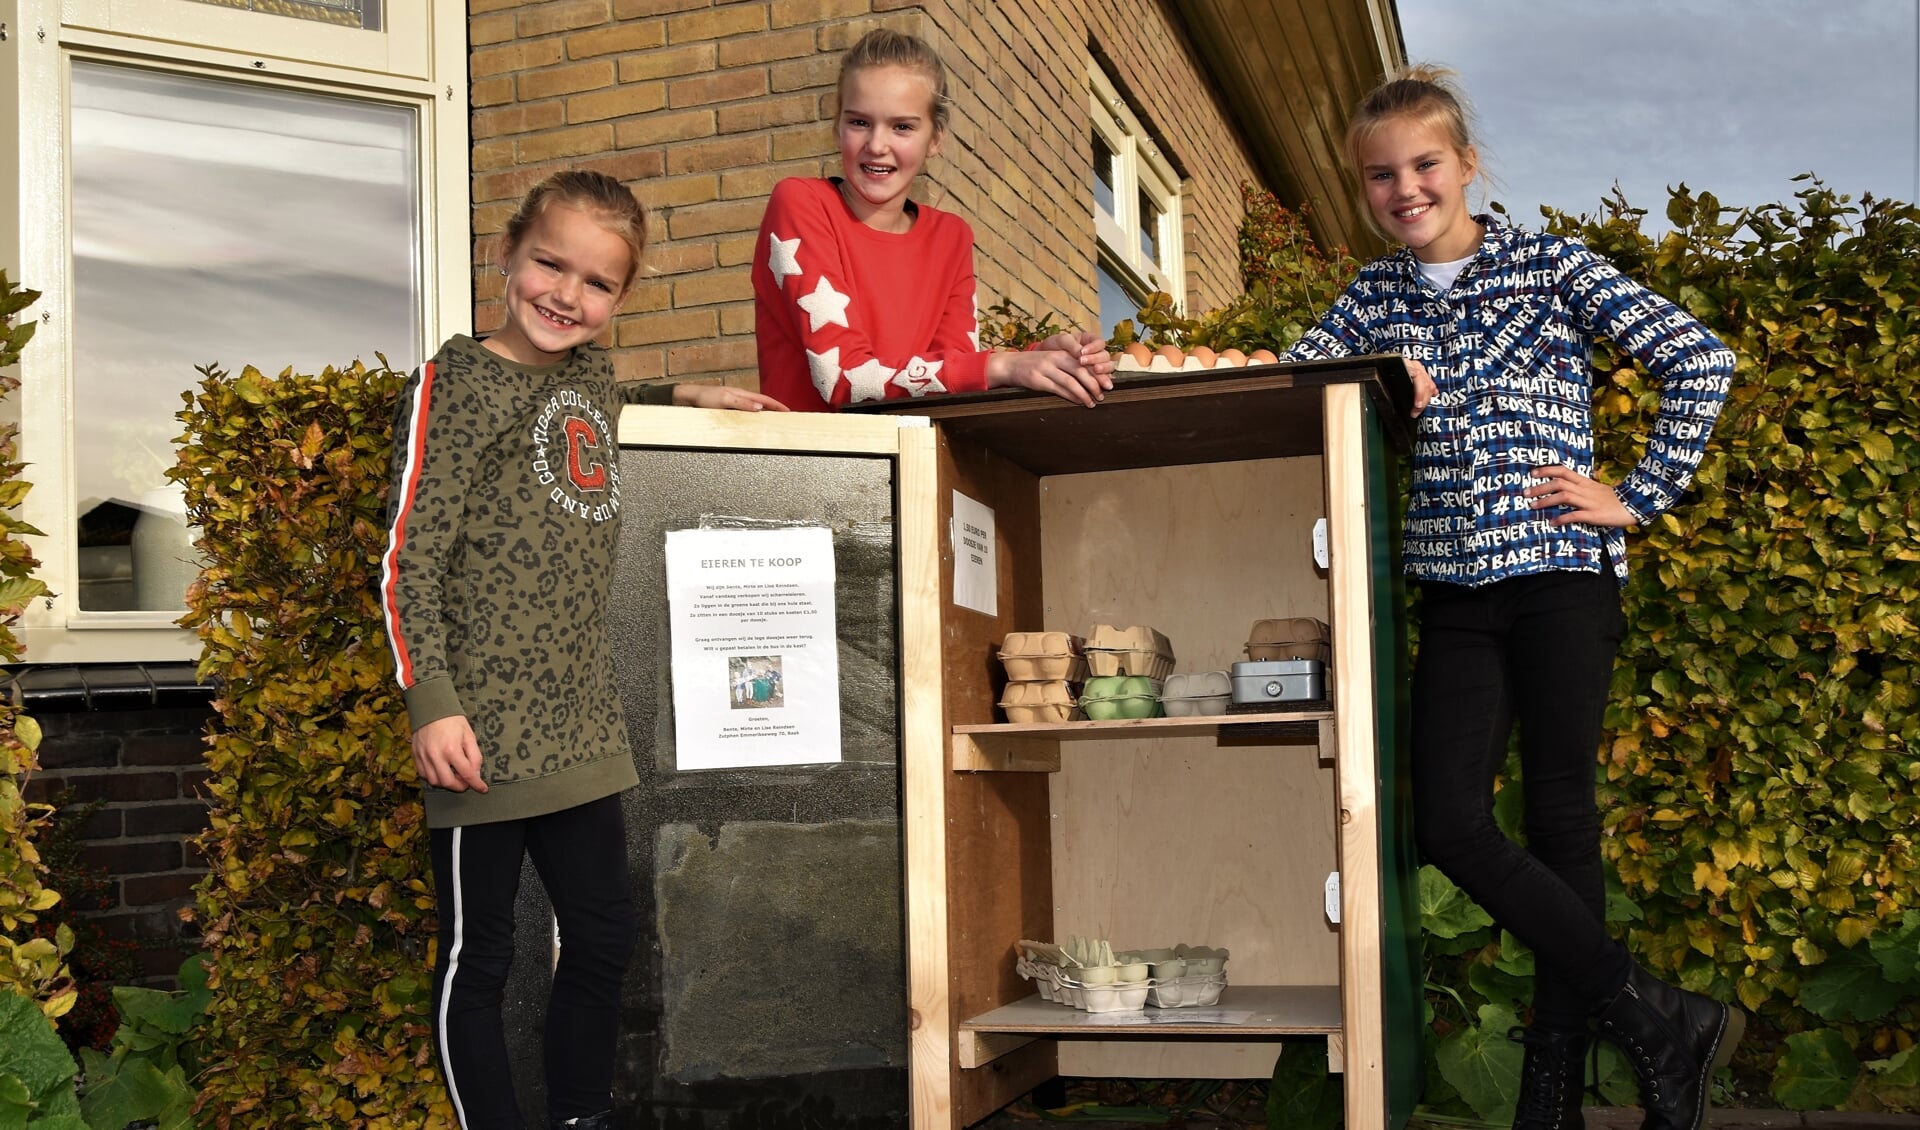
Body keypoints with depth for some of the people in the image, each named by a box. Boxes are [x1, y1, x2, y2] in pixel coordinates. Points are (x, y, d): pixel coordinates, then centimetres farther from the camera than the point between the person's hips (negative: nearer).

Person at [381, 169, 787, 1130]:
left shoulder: (592, 377, 13)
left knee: (603, 940, 13)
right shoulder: (456, 381, -7)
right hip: (484, 733, -7)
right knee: (477, 956, 4)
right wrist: (433, 704, -18)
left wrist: (684, 393, 31)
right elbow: (409, 560, -11)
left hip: (581, 728, 7)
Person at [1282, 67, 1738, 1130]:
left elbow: (1702, 362, -3)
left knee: (1560, 820, 1)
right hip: (1455, 594, 4)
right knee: (1449, 825, -5)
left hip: (1562, 575, -4)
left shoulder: (1553, 267, 0)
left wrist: (1639, 497, -6)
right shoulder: (1373, 297, 12)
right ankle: (1663, 1021, 8)